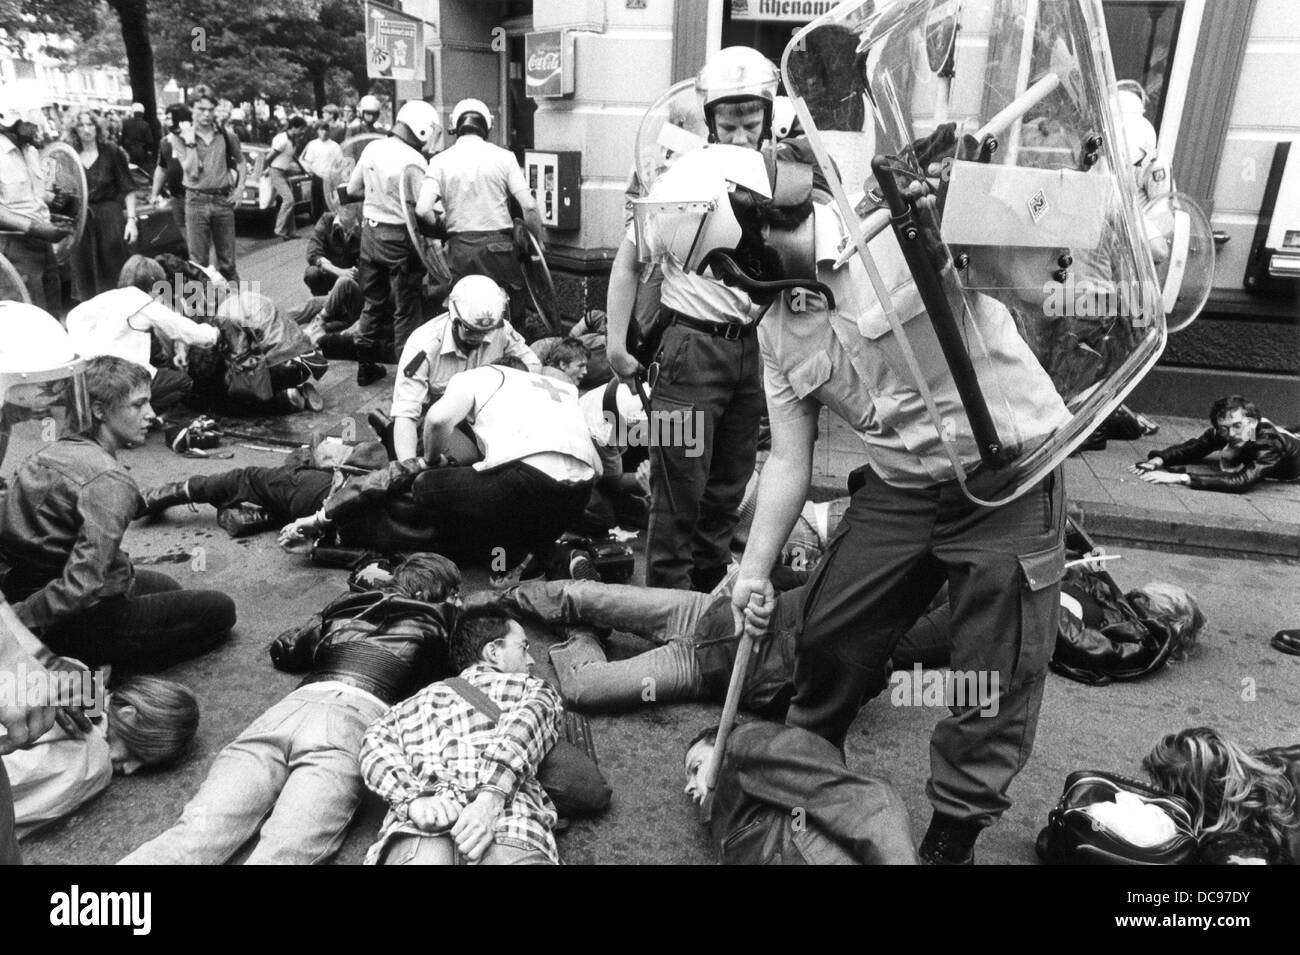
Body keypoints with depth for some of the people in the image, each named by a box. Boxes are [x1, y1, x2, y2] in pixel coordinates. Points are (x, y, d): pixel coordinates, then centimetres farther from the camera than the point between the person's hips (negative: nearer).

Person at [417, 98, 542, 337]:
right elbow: (529, 206, -7)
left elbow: (422, 210, -8)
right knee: (511, 314, 9)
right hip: (499, 244, -1)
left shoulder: (441, 160, 2)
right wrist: (538, 242, 6)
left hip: (460, 247, 1)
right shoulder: (503, 156, 0)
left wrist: (443, 223, 12)